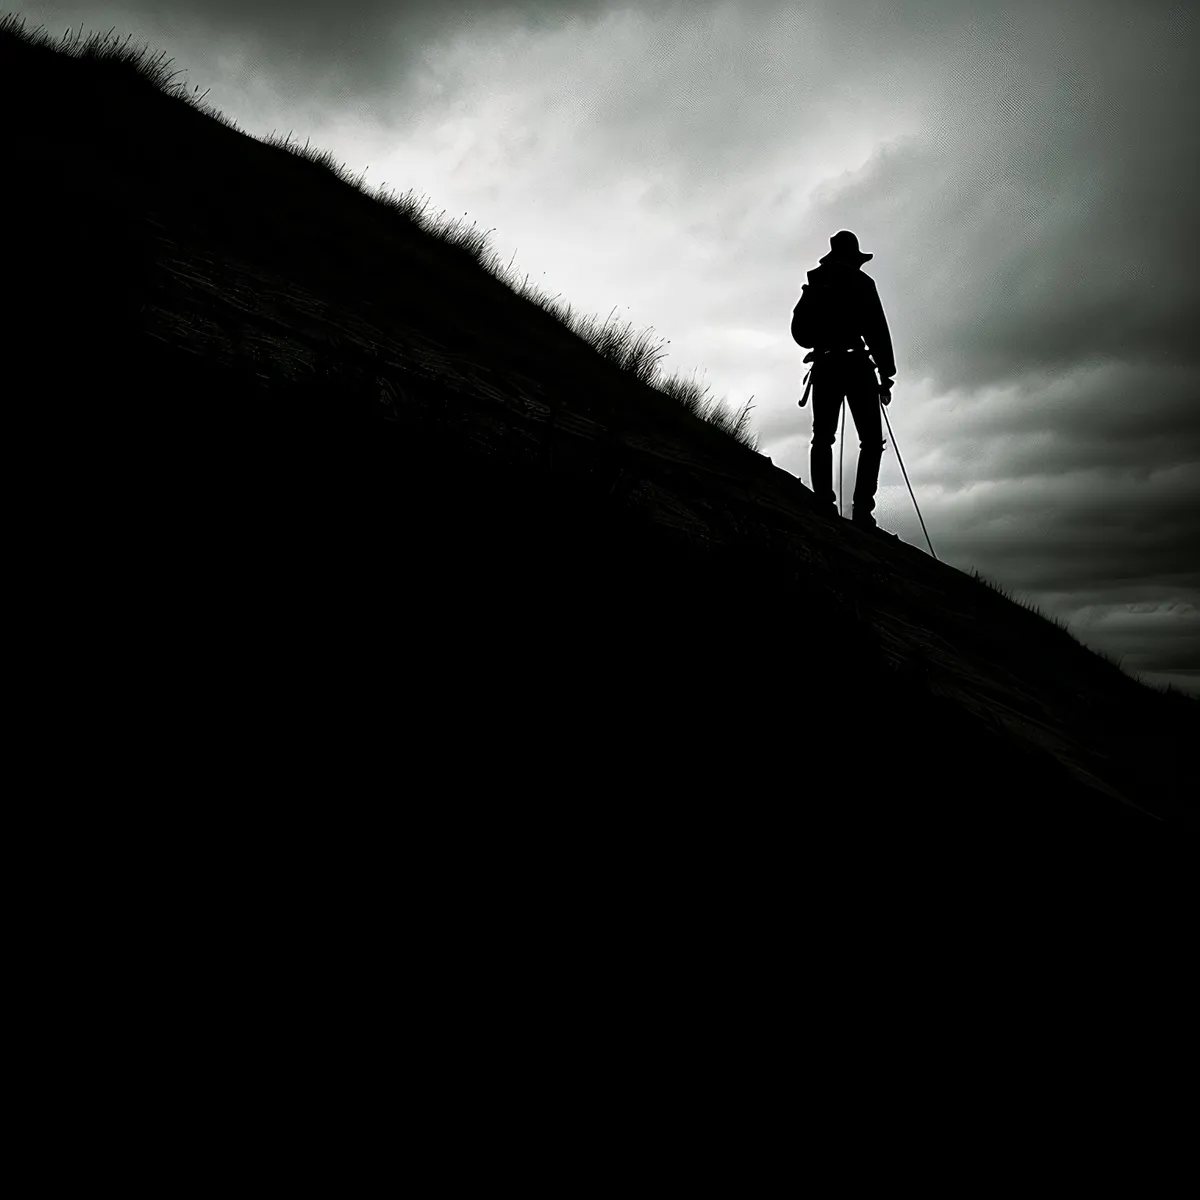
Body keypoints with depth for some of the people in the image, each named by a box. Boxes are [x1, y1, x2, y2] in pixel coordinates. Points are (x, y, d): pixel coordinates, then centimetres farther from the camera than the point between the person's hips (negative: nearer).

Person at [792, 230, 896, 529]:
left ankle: (824, 504, -12)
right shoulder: (860, 282, 2)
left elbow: (799, 331, 17)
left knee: (823, 437, 5)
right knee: (871, 439, -2)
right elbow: (877, 330, -4)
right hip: (855, 365, -4)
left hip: (824, 367, 4)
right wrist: (887, 373, -2)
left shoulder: (813, 286, 15)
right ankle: (862, 509, -16)